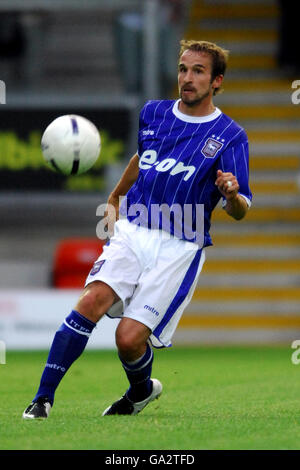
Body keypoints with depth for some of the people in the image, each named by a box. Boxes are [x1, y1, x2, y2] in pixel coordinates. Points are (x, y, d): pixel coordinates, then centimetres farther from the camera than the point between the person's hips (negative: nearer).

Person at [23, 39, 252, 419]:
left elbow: (239, 210, -8)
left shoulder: (229, 136, -4)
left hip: (179, 248, -3)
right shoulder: (153, 113, 10)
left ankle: (142, 391, 20)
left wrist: (232, 195, -31)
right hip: (132, 231, 3)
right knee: (92, 301, -23)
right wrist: (115, 198, 41)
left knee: (130, 338, -14)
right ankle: (43, 398, -21)